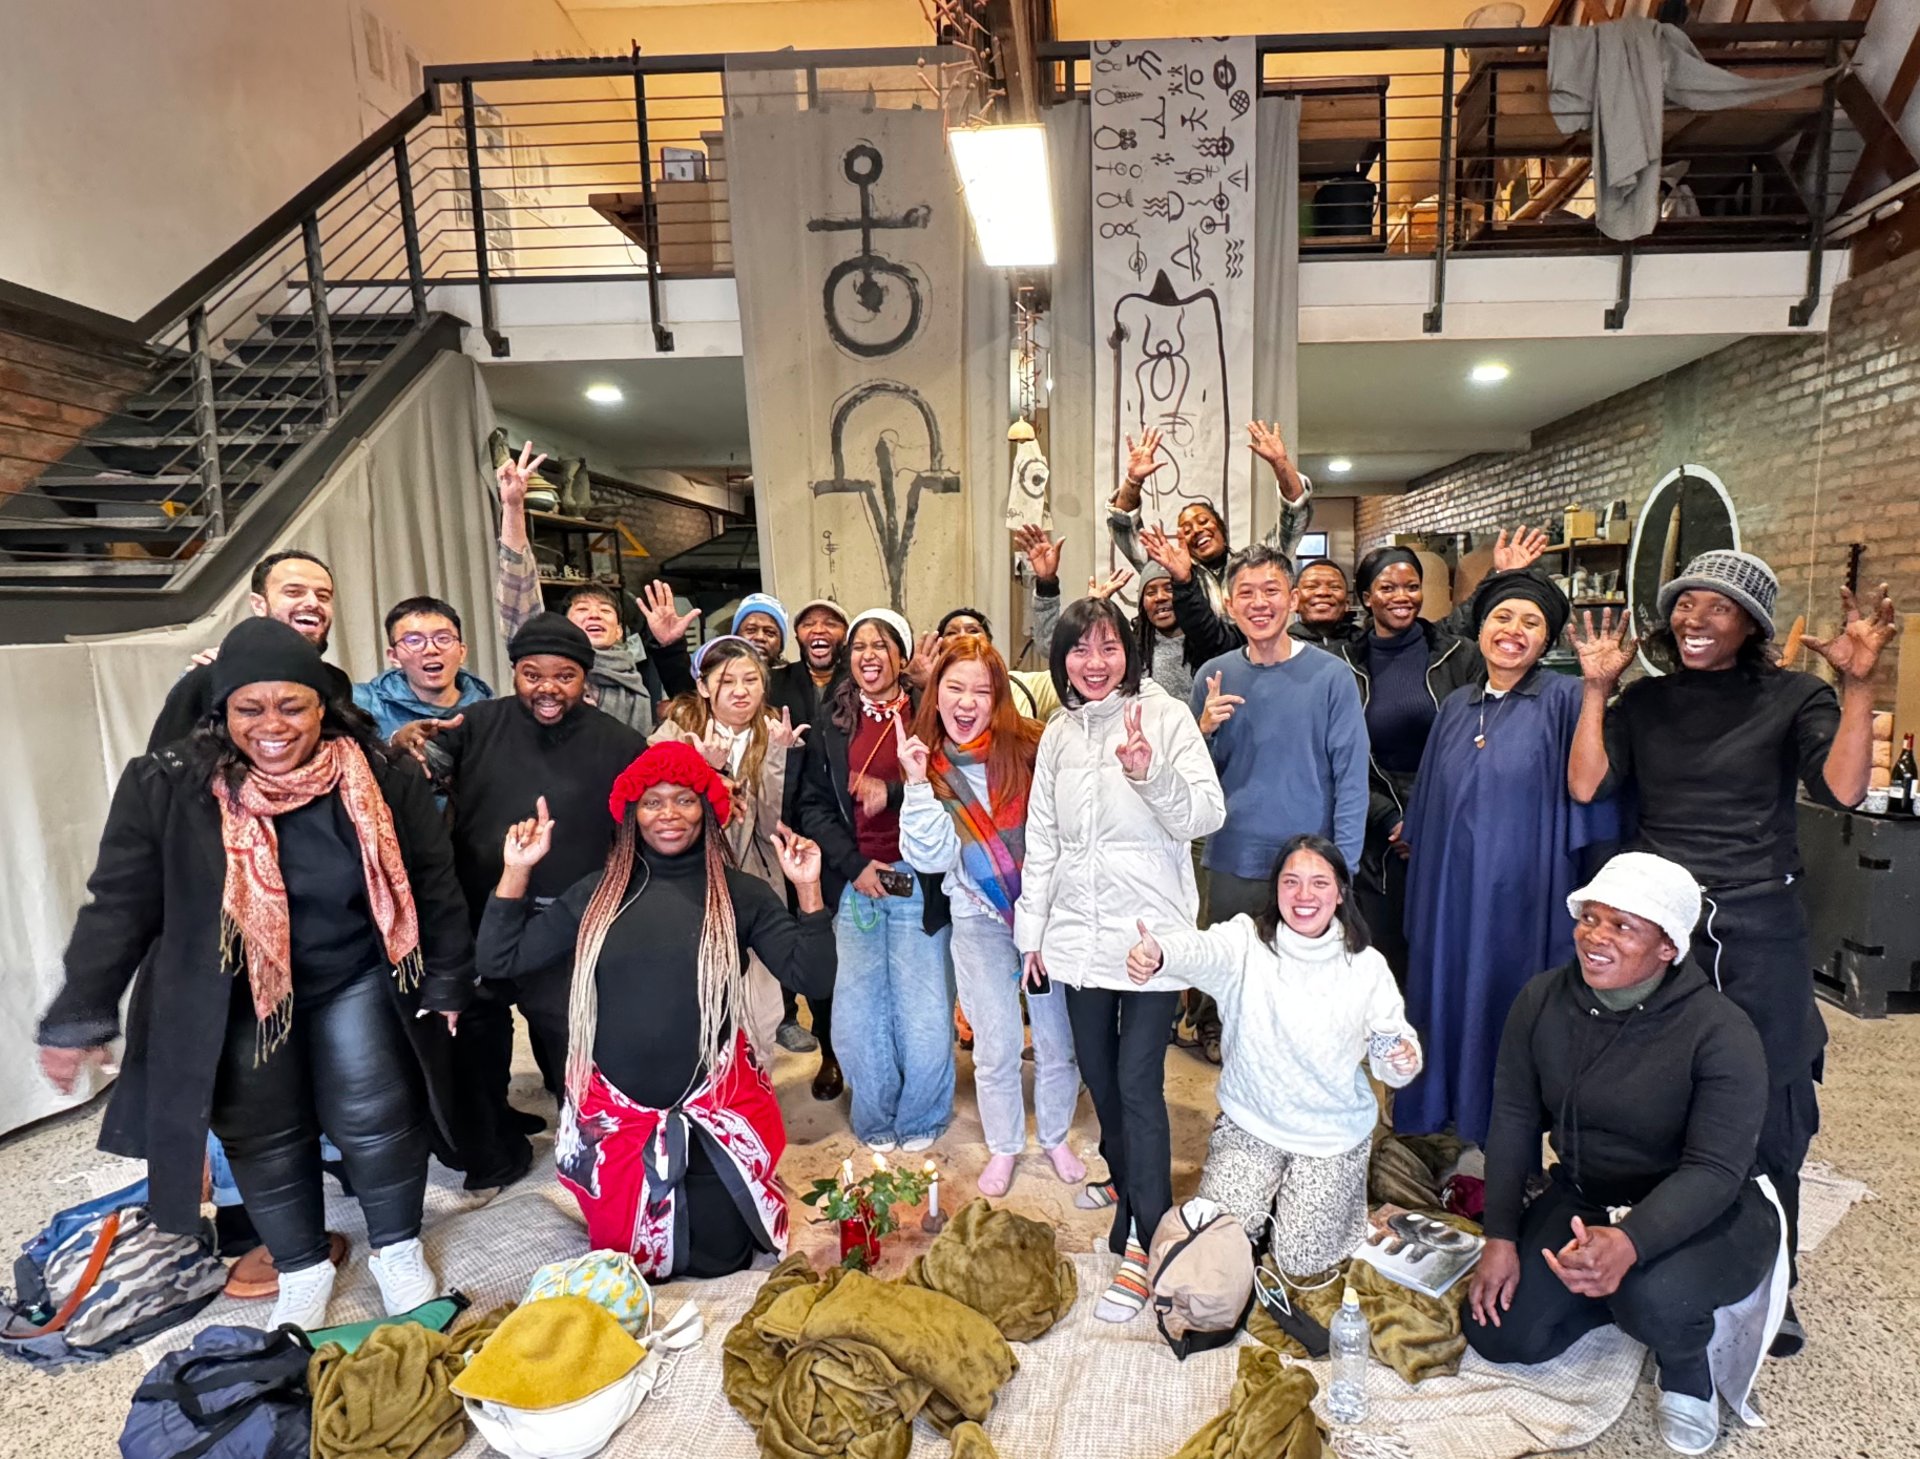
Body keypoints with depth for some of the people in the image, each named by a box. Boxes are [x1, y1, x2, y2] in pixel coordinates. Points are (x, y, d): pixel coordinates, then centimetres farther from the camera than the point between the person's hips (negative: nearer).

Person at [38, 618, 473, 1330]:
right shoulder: (165, 786, -14)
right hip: (231, 1001, 1)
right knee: (264, 1137, 10)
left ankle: (397, 1247, 26)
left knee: (375, 1116, 0)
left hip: (356, 982, 0)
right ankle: (302, 1267, 33)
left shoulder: (381, 777, -12)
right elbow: (119, 905, -7)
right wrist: (81, 1016, -7)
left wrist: (447, 980, 1)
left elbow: (431, 884, -4)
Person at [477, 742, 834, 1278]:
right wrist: (517, 871, -8)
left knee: (717, 1256, 6)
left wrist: (807, 889, -21)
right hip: (615, 1109, 2)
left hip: (714, 1104, -2)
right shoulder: (597, 894, 2)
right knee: (634, 1262, 14)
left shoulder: (739, 894, -4)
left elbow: (809, 973, -9)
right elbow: (500, 961, 1)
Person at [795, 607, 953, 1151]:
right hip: (855, 881, 2)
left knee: (923, 1008, 2)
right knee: (859, 1009, 6)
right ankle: (875, 1121, 26)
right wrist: (854, 865, -6)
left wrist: (893, 793, -18)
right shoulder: (831, 723, 9)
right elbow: (813, 805, 6)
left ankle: (920, 1118, 25)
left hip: (918, 880, -2)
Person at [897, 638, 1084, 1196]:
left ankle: (1056, 1138, 36)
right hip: (980, 920, 1)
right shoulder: (929, 763, -5)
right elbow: (932, 858, -13)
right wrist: (918, 784, -21)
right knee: (995, 1048, 10)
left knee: (1058, 1039, 11)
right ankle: (1003, 1147, 34)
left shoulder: (1030, 747, -12)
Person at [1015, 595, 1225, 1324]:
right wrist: (1032, 928, 13)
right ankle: (1126, 1178, 38)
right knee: (1097, 1071, 15)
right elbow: (1042, 838, 13)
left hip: (1152, 932, -5)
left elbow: (1206, 815, -14)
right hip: (1080, 931, 5)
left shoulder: (1166, 715, -6)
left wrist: (1150, 772, -31)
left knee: (1138, 1081, -6)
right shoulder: (1059, 733, 9)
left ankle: (1143, 1241, 7)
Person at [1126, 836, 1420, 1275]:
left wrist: (1403, 1060, -28)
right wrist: (1158, 952, -60)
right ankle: (1271, 1187, 25)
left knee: (1303, 1261, 0)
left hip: (1335, 1135, 1)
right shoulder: (1247, 941, -13)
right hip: (1250, 1125, 0)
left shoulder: (1367, 966, -7)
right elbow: (1204, 949, -37)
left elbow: (1392, 1069, -3)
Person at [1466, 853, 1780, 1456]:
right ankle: (1624, 1298, 21)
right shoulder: (1541, 1001, -9)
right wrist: (1501, 1237, -9)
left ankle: (1686, 1368, 2)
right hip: (1582, 1200, 4)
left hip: (1704, 1218, -4)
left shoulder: (1721, 1034, -22)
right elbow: (1513, 1119, -4)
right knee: (1496, 1335, -5)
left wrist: (1629, 1243, -43)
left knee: (1653, 1294, -37)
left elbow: (1715, 1171, -26)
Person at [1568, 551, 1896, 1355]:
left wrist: (1858, 685, -22)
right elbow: (1584, 785, -4)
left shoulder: (1793, 698, 0)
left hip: (1758, 932, -1)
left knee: (1766, 1116, 7)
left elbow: (1843, 788, -15)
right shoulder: (1644, 702, 7)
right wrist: (1595, 688, -6)